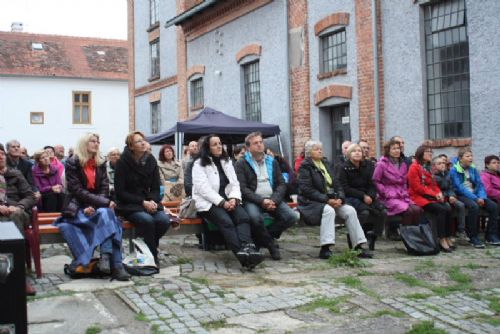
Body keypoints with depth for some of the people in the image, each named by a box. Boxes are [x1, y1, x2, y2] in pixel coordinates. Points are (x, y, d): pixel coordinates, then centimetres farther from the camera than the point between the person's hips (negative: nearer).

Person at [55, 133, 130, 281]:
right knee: (105, 214, -31)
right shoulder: (72, 163, -4)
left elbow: (104, 189, 4)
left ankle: (106, 256, -40)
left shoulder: (101, 163, 11)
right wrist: (105, 202, -22)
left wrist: (94, 206, -17)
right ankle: (115, 264, -38)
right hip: (78, 207, -4)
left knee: (106, 214, -31)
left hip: (98, 206, 4)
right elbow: (77, 190, -13)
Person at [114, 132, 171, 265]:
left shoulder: (151, 160, 5)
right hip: (129, 205, -4)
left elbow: (156, 188, 9)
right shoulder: (123, 162, -7)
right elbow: (120, 192, -9)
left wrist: (152, 201, -14)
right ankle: (152, 255, -13)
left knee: (164, 219, -25)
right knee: (147, 220, -33)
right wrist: (142, 202, -18)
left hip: (149, 202, 4)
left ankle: (149, 247, 0)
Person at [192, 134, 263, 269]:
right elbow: (203, 188, -10)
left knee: (244, 217, -28)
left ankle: (247, 248, -49)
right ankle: (241, 254, -47)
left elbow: (235, 184, 14)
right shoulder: (199, 164, 3)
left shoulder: (227, 162, 20)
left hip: (228, 201, 5)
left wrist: (233, 198, -8)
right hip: (209, 203, -5)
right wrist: (222, 202, -19)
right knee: (226, 221, -33)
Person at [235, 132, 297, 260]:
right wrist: (261, 201, -18)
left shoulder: (272, 162, 17)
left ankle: (264, 238, 1)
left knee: (291, 216, -20)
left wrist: (274, 200, -9)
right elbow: (242, 188, -7)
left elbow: (281, 184, 11)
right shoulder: (241, 164, 3)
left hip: (272, 199, 4)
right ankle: (270, 243, -7)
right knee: (255, 218, -36)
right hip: (253, 200, -4)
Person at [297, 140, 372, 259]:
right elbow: (306, 189, -14)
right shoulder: (305, 167, -4)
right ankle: (325, 248, -37)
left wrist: (340, 198, -7)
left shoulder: (326, 164, 17)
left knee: (350, 210, -15)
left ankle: (358, 246, -14)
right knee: (328, 210, -35)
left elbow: (336, 183, 13)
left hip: (331, 200, 6)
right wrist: (326, 200, -21)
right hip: (311, 202, -6)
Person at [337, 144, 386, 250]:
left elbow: (372, 184, 7)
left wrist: (371, 196, -14)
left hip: (367, 196, 5)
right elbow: (345, 188, -10)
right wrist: (363, 196, -17)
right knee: (364, 212, -33)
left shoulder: (368, 165, 9)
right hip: (350, 197, -5)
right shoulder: (344, 168, -4)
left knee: (383, 212, -19)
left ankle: (372, 237, -5)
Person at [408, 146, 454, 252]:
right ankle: (442, 240, -24)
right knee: (441, 209, -28)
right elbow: (417, 187, -13)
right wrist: (434, 194, -14)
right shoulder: (414, 167, -5)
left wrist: (439, 193, -2)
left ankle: (447, 238, -17)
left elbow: (434, 184, 21)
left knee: (448, 208, -19)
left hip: (432, 197, 7)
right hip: (419, 197, -7)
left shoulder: (428, 168, 21)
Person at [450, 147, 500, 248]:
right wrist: (475, 198, -23)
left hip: (475, 194, 6)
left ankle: (491, 235, -6)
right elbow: (460, 188, -16)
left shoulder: (473, 169, 13)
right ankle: (473, 238, -27)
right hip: (461, 196, -6)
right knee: (474, 206, -36)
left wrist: (482, 197, -12)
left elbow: (480, 185, 9)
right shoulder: (454, 170, -6)